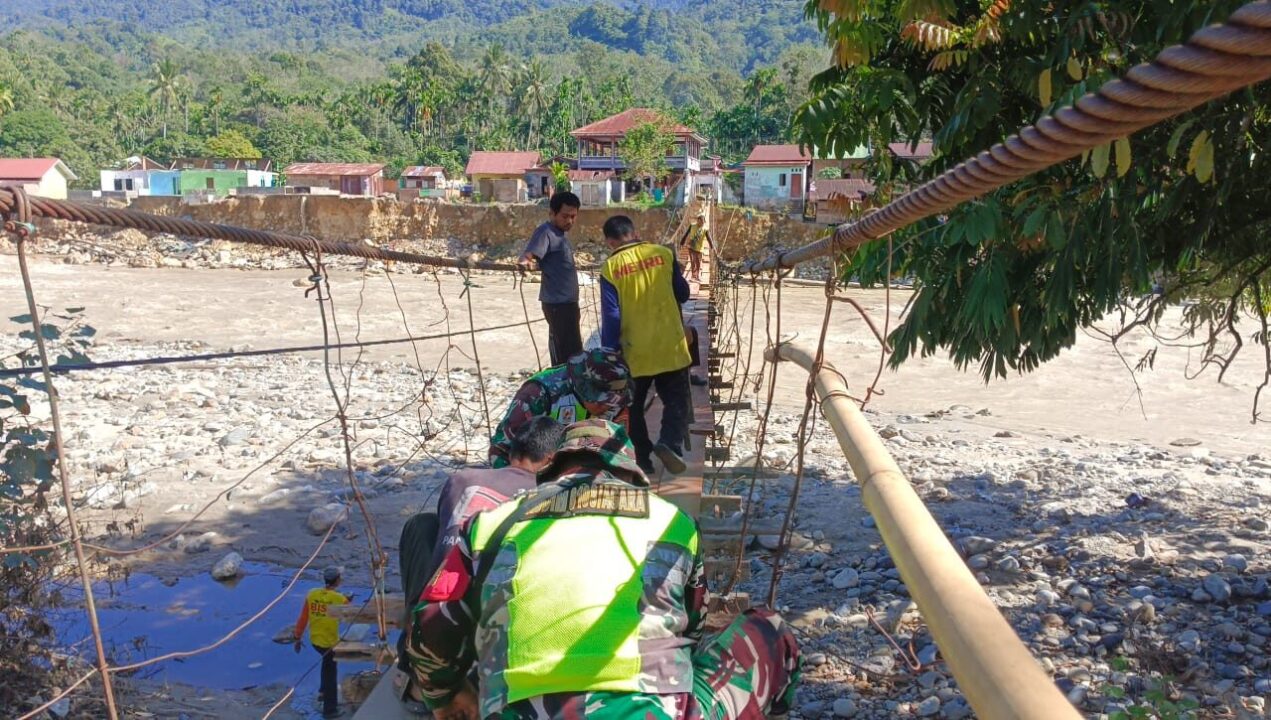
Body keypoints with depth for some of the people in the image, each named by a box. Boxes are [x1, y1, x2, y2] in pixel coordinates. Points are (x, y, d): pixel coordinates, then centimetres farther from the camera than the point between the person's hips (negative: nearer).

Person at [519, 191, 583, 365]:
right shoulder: (546, 233, -13)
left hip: (566, 302, 10)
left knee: (563, 354, 14)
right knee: (570, 356, -13)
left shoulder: (560, 233, 15)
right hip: (558, 304, -10)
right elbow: (530, 254, -30)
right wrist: (524, 261, -53)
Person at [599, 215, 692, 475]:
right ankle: (669, 443, -12)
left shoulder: (610, 268, -7)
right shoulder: (664, 254, -2)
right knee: (676, 401, 10)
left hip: (634, 353, 0)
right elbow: (683, 295, 8)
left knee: (633, 407, 16)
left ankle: (642, 459, 17)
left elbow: (611, 317, -8)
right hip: (671, 346, 1)